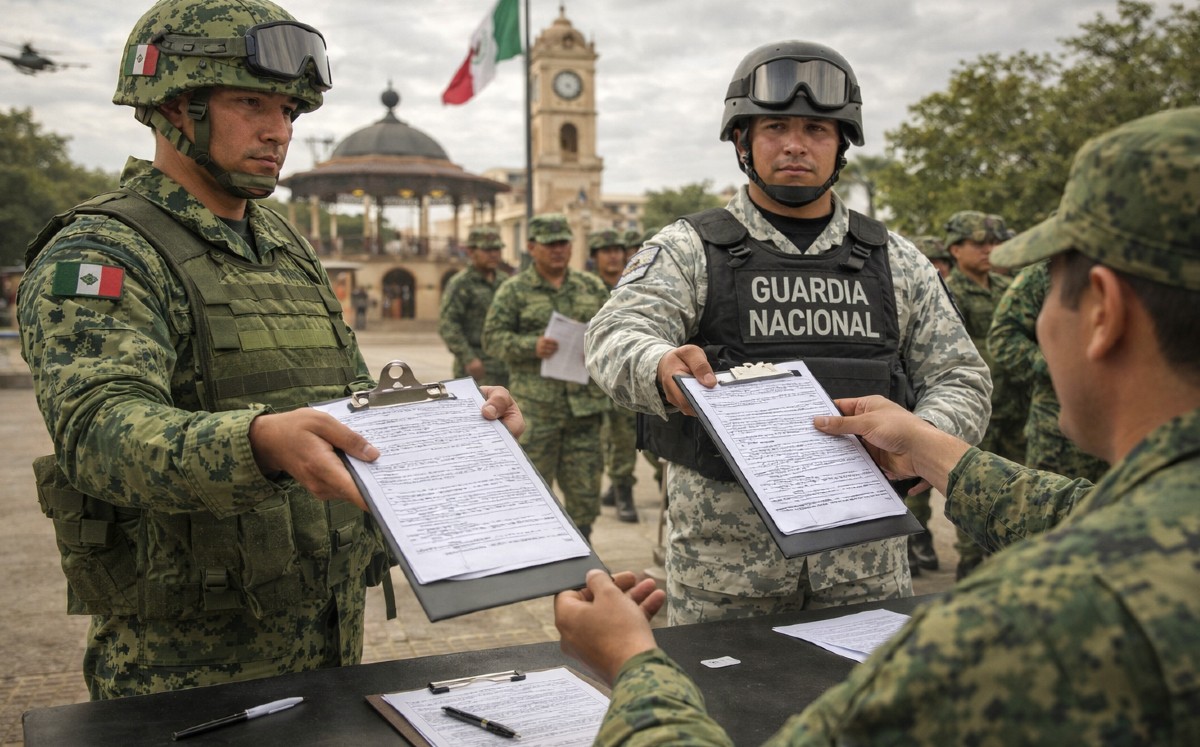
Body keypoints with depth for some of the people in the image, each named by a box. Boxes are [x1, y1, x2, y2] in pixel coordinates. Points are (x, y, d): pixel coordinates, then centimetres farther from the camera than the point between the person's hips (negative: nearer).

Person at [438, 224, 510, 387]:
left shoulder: (503, 281, 12)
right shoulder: (461, 283, -8)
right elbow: (447, 324, -16)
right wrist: (468, 359, -23)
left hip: (504, 366, 6)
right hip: (475, 367, -6)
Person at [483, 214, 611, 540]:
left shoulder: (592, 287, 13)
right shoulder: (514, 290, 2)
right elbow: (493, 338, -2)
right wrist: (532, 346, -18)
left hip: (585, 401, 3)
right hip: (536, 405, -3)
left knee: (584, 483, 8)